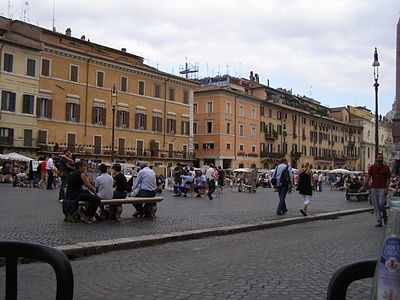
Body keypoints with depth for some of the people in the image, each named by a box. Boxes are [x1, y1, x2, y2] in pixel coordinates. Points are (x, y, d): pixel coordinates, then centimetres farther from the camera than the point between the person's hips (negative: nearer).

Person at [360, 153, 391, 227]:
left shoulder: (386, 168, 4)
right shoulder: (372, 167, 8)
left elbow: (388, 179, 3)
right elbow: (368, 177, 5)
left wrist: (387, 188, -9)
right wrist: (363, 186, -5)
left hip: (382, 189, -2)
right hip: (373, 188, 2)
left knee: (381, 204, -11)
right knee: (376, 206, 2)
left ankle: (385, 217, 19)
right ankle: (379, 222, 8)